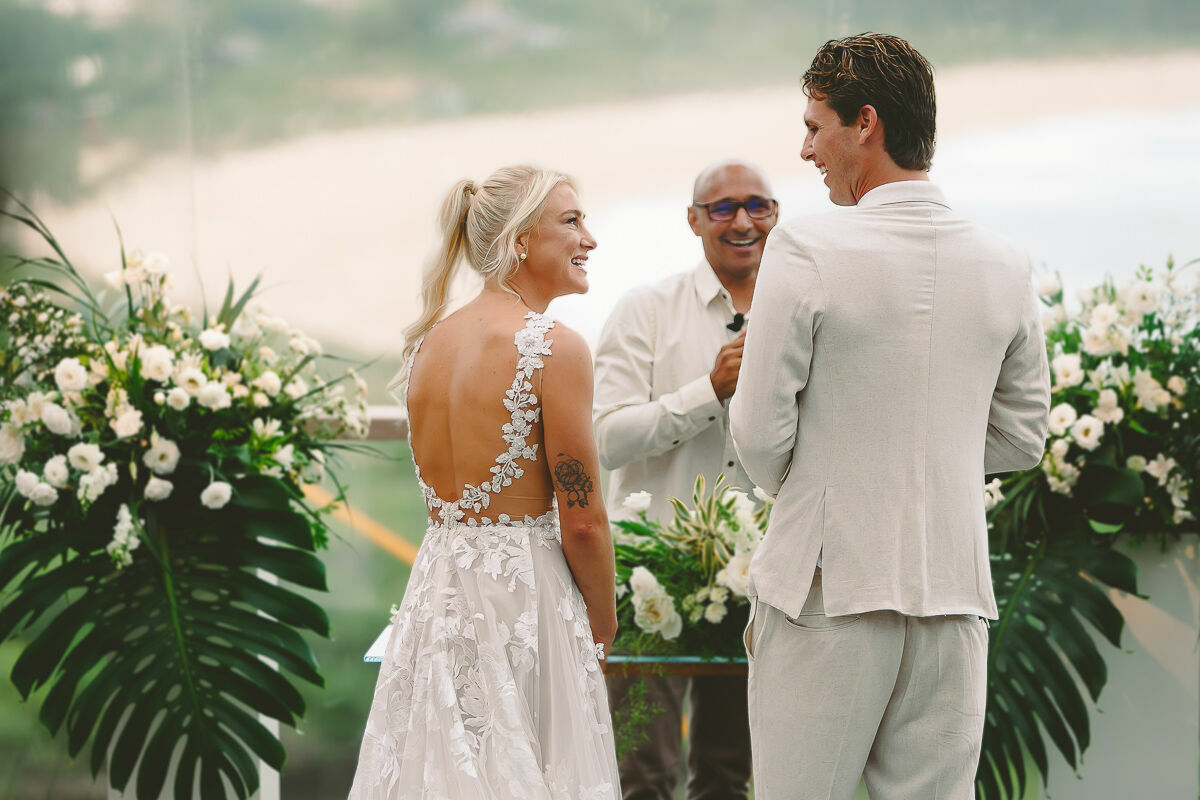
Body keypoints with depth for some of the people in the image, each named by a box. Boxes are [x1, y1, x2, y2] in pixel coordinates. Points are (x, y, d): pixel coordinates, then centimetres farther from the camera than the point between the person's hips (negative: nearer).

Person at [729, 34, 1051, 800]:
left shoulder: (806, 248, -11)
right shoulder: (1005, 264, 4)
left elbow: (762, 435, -8)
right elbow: (1023, 437, 13)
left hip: (829, 584, -4)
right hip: (954, 592, 5)